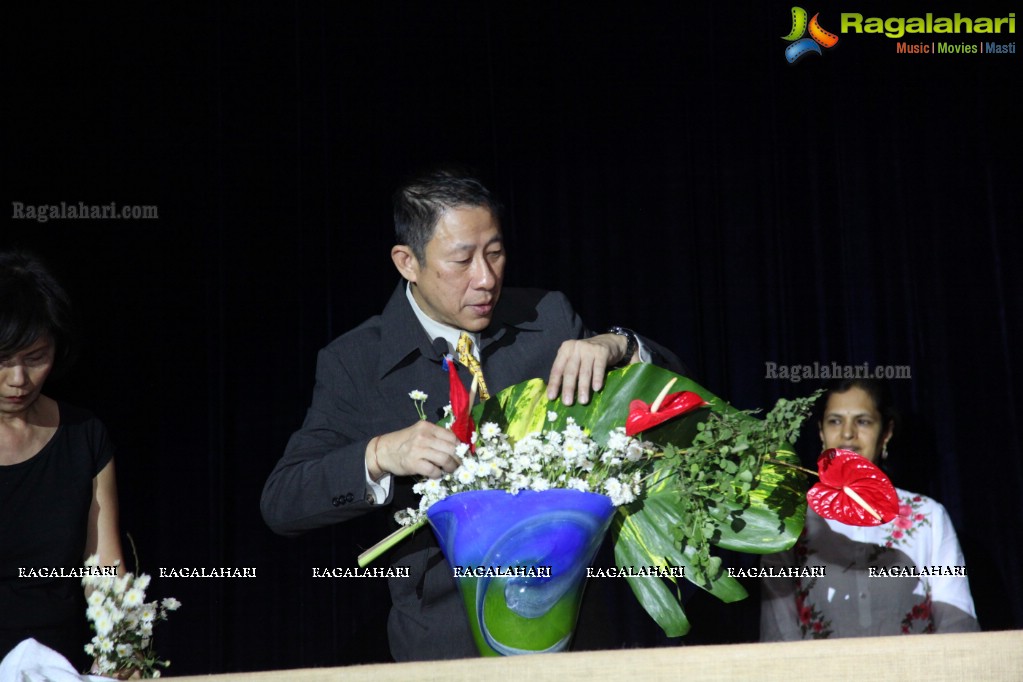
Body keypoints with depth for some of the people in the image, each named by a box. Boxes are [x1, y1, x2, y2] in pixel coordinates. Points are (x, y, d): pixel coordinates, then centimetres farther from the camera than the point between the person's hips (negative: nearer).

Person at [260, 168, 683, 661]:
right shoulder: (354, 363, -7)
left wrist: (614, 347, -21)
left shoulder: (548, 319, 0)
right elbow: (280, 504, -11)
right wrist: (380, 455, -30)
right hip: (447, 639, -2)